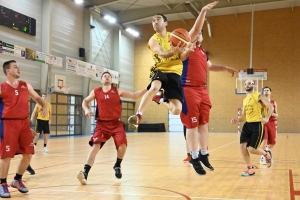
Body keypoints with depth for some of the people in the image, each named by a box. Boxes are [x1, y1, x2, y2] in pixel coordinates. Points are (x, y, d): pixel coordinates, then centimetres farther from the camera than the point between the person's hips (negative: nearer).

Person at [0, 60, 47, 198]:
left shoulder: (25, 85, 12)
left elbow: (37, 97, 22)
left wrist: (44, 106, 4)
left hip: (24, 123, 5)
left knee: (28, 154, 6)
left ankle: (17, 180, 25)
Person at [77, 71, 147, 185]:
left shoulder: (117, 91, 9)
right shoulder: (96, 92, 8)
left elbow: (134, 96, 10)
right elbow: (85, 101, 21)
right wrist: (86, 109, -1)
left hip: (116, 123, 1)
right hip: (102, 124, -1)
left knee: (122, 145, -15)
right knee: (95, 146, -15)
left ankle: (117, 166, 14)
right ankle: (85, 173, -16)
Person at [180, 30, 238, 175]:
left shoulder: (203, 51, 20)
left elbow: (210, 66, 36)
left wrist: (226, 68, 33)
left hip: (202, 89, 7)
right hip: (189, 89, -7)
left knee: (203, 123, 10)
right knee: (192, 124, -4)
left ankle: (203, 155, 22)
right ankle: (194, 157, 6)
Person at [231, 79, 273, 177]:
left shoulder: (258, 96, -4)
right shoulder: (244, 100, 17)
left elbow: (270, 107, -12)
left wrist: (267, 118, -28)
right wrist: (237, 119, 1)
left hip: (257, 125, -7)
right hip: (247, 124, 7)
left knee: (252, 149, -10)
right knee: (242, 146, -6)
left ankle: (267, 154, 24)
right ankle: (250, 169, 6)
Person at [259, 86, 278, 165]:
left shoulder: (273, 103, 11)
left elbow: (276, 115, 10)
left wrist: (272, 114, -12)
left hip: (272, 123, 3)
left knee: (273, 142, 6)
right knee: (264, 139, -20)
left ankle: (267, 149, 39)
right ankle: (262, 157, -9)